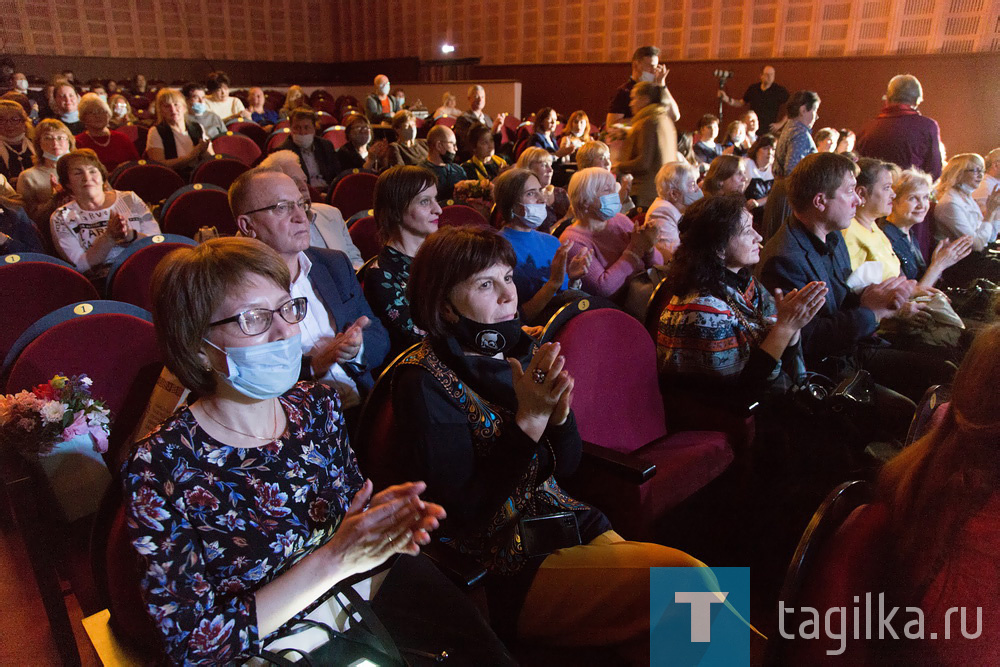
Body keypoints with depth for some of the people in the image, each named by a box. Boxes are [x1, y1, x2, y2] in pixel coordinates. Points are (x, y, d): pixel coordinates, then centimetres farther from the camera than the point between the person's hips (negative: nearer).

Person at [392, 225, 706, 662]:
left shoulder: (511, 352, 4)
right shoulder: (425, 382, -14)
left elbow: (565, 467, 8)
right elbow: (464, 516, -17)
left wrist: (559, 413, -13)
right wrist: (528, 421, -24)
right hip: (507, 573, -6)